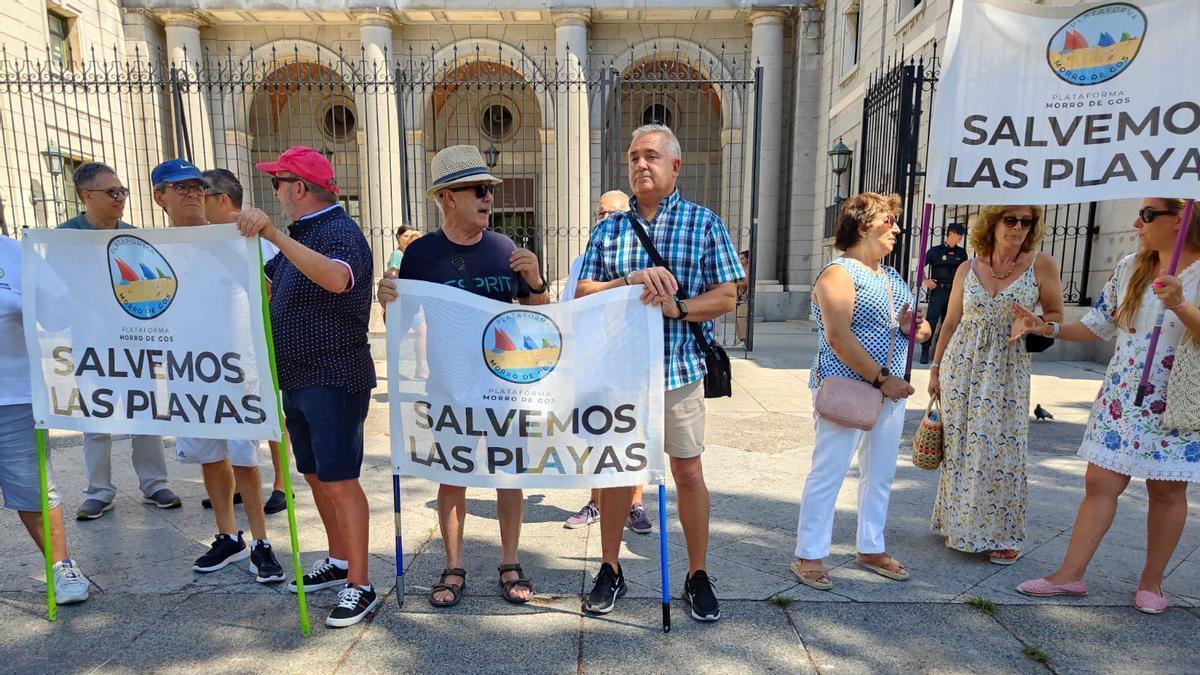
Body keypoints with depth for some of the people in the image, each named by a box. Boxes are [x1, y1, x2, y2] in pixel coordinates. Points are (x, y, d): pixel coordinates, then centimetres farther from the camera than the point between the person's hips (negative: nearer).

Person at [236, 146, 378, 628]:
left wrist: (275, 235, -41)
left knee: (339, 481, -6)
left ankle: (360, 586, 4)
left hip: (334, 379, -10)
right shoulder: (300, 234, 16)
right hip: (298, 378, 10)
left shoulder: (339, 232, -15)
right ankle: (338, 561, 31)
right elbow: (270, 283, 28)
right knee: (315, 476, 17)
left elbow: (337, 279, -38)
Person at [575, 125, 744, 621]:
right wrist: (632, 280, -17)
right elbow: (583, 295, 0)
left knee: (688, 471, 6)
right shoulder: (607, 229, 7)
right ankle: (610, 570, 29)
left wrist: (676, 306, -20)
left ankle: (698, 576, 25)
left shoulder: (705, 224, 1)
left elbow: (726, 297, -3)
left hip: (679, 369, -2)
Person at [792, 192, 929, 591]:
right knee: (829, 472, -3)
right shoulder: (839, 274, -11)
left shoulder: (891, 275, 15)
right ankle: (809, 555, 8)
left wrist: (914, 325, 0)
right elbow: (838, 337, -21)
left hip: (890, 388, 9)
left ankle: (871, 549, 30)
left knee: (880, 472, 15)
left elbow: (911, 325, 25)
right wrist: (880, 379, -20)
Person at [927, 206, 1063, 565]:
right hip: (962, 366, 2)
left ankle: (1002, 534, 14)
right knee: (960, 447, 7)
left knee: (1003, 450, -1)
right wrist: (935, 369, 9)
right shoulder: (967, 270, 4)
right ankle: (960, 523, 24)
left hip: (1007, 370, -2)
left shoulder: (1041, 265, -1)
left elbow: (1056, 315, 7)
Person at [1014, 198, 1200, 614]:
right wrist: (1047, 329, 0)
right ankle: (1071, 573, 10)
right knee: (1100, 483, 4)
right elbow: (1100, 325, 11)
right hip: (1122, 399, 4)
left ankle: (1151, 581, 25)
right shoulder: (1129, 268, 5)